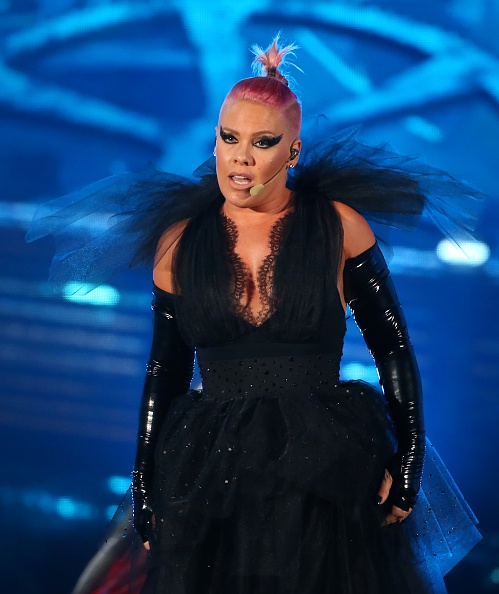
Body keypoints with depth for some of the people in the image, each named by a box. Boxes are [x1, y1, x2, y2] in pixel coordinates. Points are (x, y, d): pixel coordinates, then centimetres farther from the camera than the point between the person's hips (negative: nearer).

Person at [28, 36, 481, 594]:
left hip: (331, 475, -1)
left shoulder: (337, 226, -2)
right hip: (213, 480, 2)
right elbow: (164, 375, 8)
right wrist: (146, 497, 6)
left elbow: (393, 348, 1)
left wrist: (407, 466, -5)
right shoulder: (180, 240, 3)